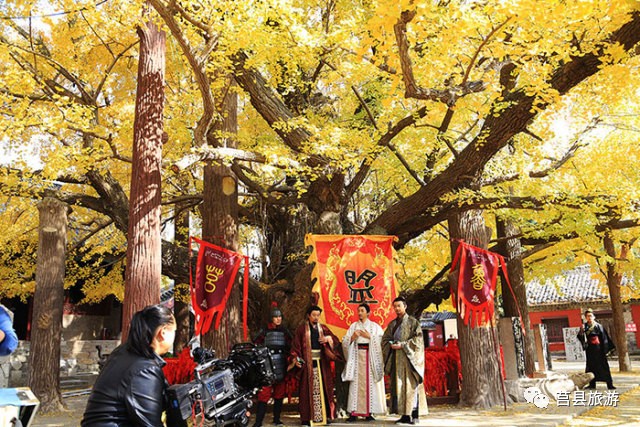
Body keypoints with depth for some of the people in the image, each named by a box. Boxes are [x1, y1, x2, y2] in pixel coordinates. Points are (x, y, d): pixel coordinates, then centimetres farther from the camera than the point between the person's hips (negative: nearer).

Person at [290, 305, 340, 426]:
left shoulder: (323, 328, 11)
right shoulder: (302, 329, 2)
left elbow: (336, 340, 8)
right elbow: (296, 345, -3)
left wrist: (328, 338, -13)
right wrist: (296, 358, -16)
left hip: (322, 362, 3)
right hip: (307, 362, -3)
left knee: (323, 388, 3)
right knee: (308, 389, -3)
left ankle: (325, 415, 9)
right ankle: (307, 417, 1)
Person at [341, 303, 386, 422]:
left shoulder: (375, 326, 8)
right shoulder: (353, 326, 12)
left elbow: (381, 341, -3)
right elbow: (345, 342, 6)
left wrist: (369, 336, -10)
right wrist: (352, 337, -11)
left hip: (370, 357, -1)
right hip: (357, 357, 1)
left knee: (370, 384, -4)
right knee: (355, 384, -5)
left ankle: (369, 413, 3)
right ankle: (353, 413, -4)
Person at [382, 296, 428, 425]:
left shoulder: (413, 322, 1)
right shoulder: (392, 324, 16)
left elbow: (418, 339, -7)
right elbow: (385, 339, 16)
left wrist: (402, 345, -14)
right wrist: (391, 345, -6)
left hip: (409, 358, -5)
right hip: (396, 359, 5)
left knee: (411, 385, -8)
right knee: (398, 385, 1)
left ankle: (414, 415, -5)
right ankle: (404, 414, 5)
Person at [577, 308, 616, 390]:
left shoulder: (598, 326, 1)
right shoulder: (584, 326, 6)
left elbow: (604, 338, 0)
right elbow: (580, 337, -3)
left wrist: (605, 349, -6)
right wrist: (581, 331, -24)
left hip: (599, 349, -2)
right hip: (590, 350, 2)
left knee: (604, 366, -4)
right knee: (591, 366, 5)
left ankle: (610, 384, -2)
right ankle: (592, 384, 11)